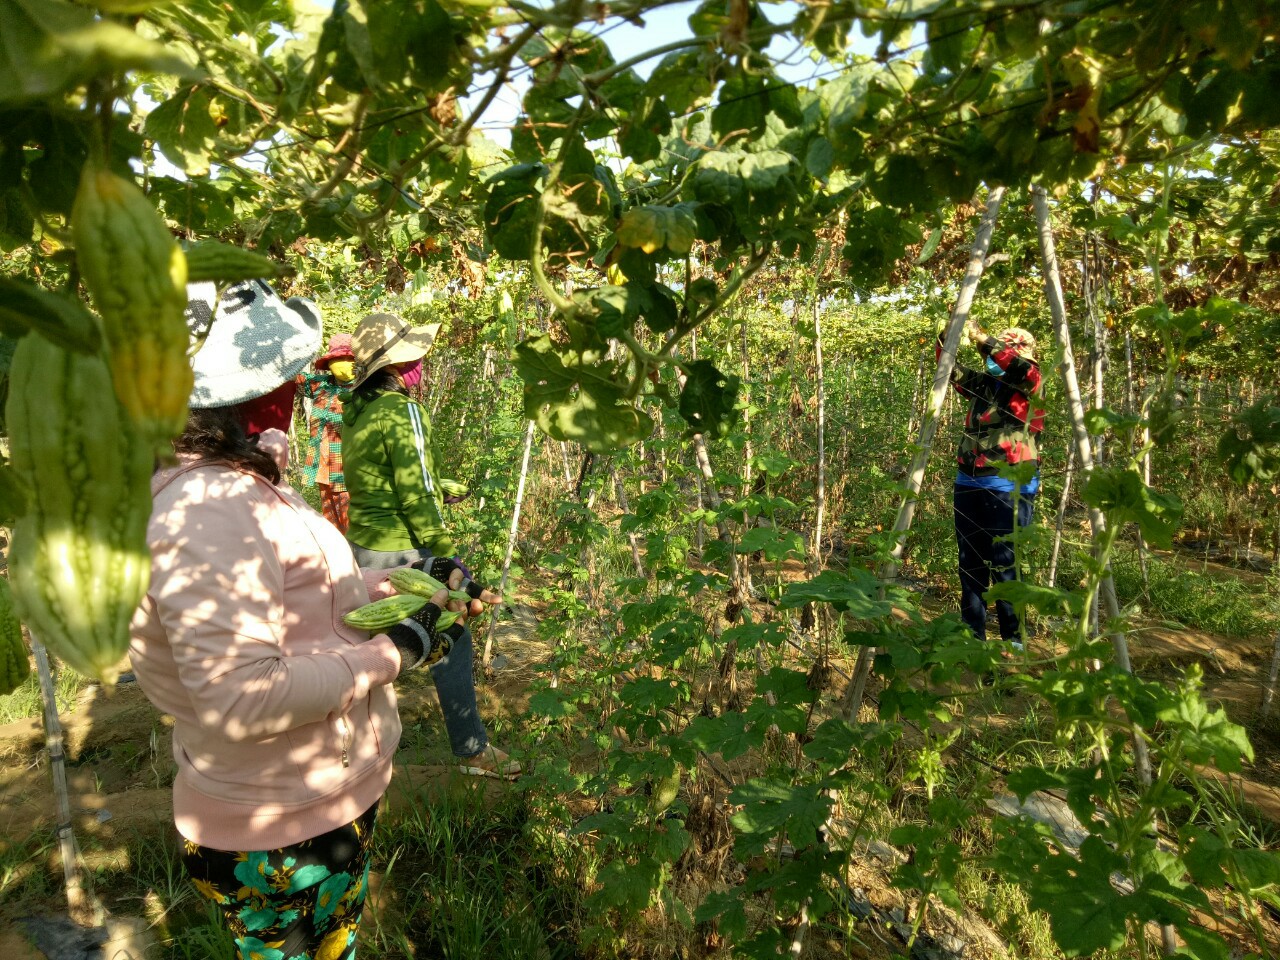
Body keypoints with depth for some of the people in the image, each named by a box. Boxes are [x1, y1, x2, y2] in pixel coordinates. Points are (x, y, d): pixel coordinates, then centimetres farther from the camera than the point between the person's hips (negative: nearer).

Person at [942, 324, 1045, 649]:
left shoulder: (1027, 386, -4)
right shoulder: (983, 384, 13)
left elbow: (1024, 366, -24)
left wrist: (983, 339, -21)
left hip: (1008, 486, -7)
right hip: (969, 481, 7)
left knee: (1003, 563, -6)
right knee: (969, 560, 10)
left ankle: (1013, 637, 6)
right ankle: (973, 632, 20)